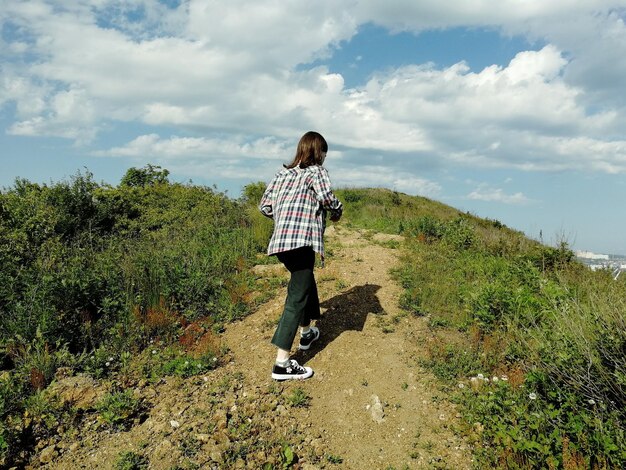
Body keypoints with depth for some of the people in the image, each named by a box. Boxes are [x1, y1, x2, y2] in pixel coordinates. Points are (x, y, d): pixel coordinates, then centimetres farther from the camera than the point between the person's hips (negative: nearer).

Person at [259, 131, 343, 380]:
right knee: (297, 297, -6)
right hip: (302, 241, -8)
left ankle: (306, 333, 44)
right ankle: (282, 363, -8)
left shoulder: (283, 172, 20)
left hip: (280, 241, 8)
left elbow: (265, 206, 16)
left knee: (305, 284, 28)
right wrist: (337, 212, 5)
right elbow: (327, 198, -15)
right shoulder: (317, 171, 2)